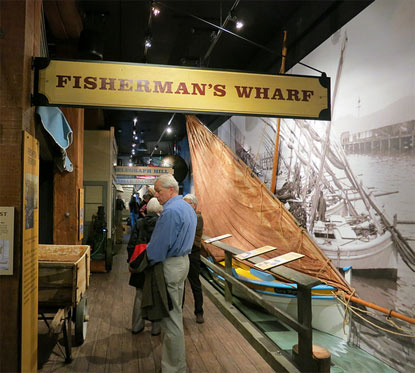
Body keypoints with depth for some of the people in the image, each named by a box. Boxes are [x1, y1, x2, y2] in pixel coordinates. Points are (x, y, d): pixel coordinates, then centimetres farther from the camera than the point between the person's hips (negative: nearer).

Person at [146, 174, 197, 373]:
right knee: (175, 311, 21)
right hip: (183, 261, 11)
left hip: (170, 266, -11)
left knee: (171, 315, -1)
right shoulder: (188, 208, 11)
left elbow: (159, 244, -22)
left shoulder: (170, 211, -21)